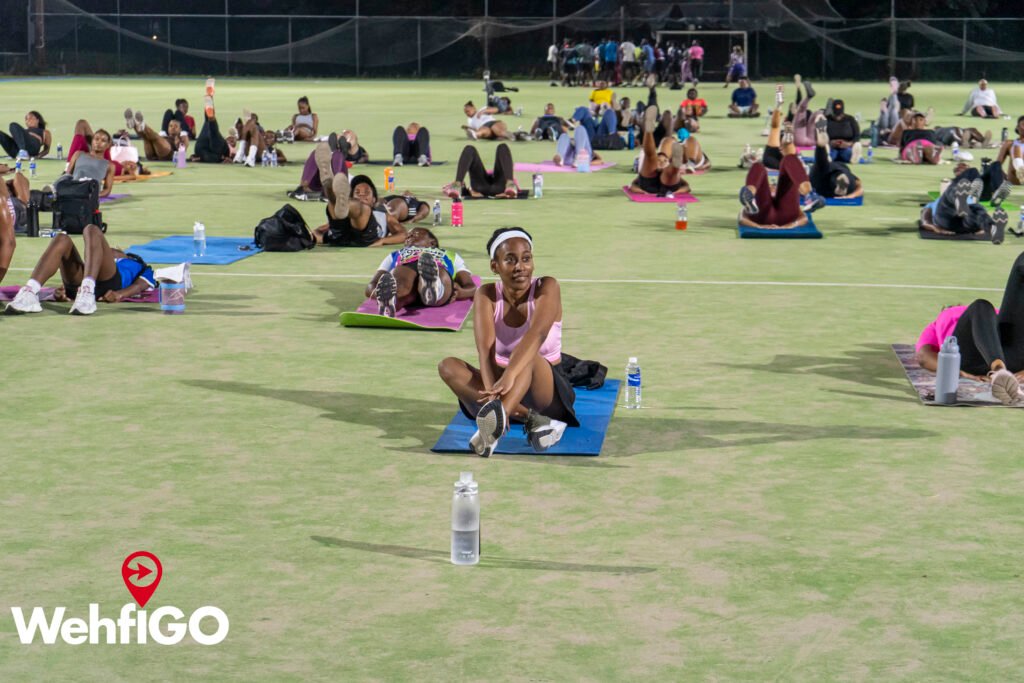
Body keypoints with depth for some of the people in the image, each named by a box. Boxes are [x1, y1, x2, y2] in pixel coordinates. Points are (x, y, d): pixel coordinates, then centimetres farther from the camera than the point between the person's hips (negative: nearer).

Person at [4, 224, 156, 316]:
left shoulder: (143, 269, 35)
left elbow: (139, 285, 10)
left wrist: (119, 294, -15)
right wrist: (61, 290, -1)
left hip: (110, 284, -3)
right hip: (76, 284, 3)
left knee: (92, 231, -22)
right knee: (62, 239, -21)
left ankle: (87, 293, -46)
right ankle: (29, 293, -44)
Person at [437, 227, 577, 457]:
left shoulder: (547, 288, -12)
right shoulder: (487, 295, -6)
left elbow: (537, 334, -32)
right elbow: (485, 350, -21)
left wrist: (509, 375, -49)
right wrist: (492, 391, -41)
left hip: (548, 390, -3)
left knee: (529, 357, -36)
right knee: (448, 366, -23)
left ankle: (497, 423, -65)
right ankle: (532, 419, -35)